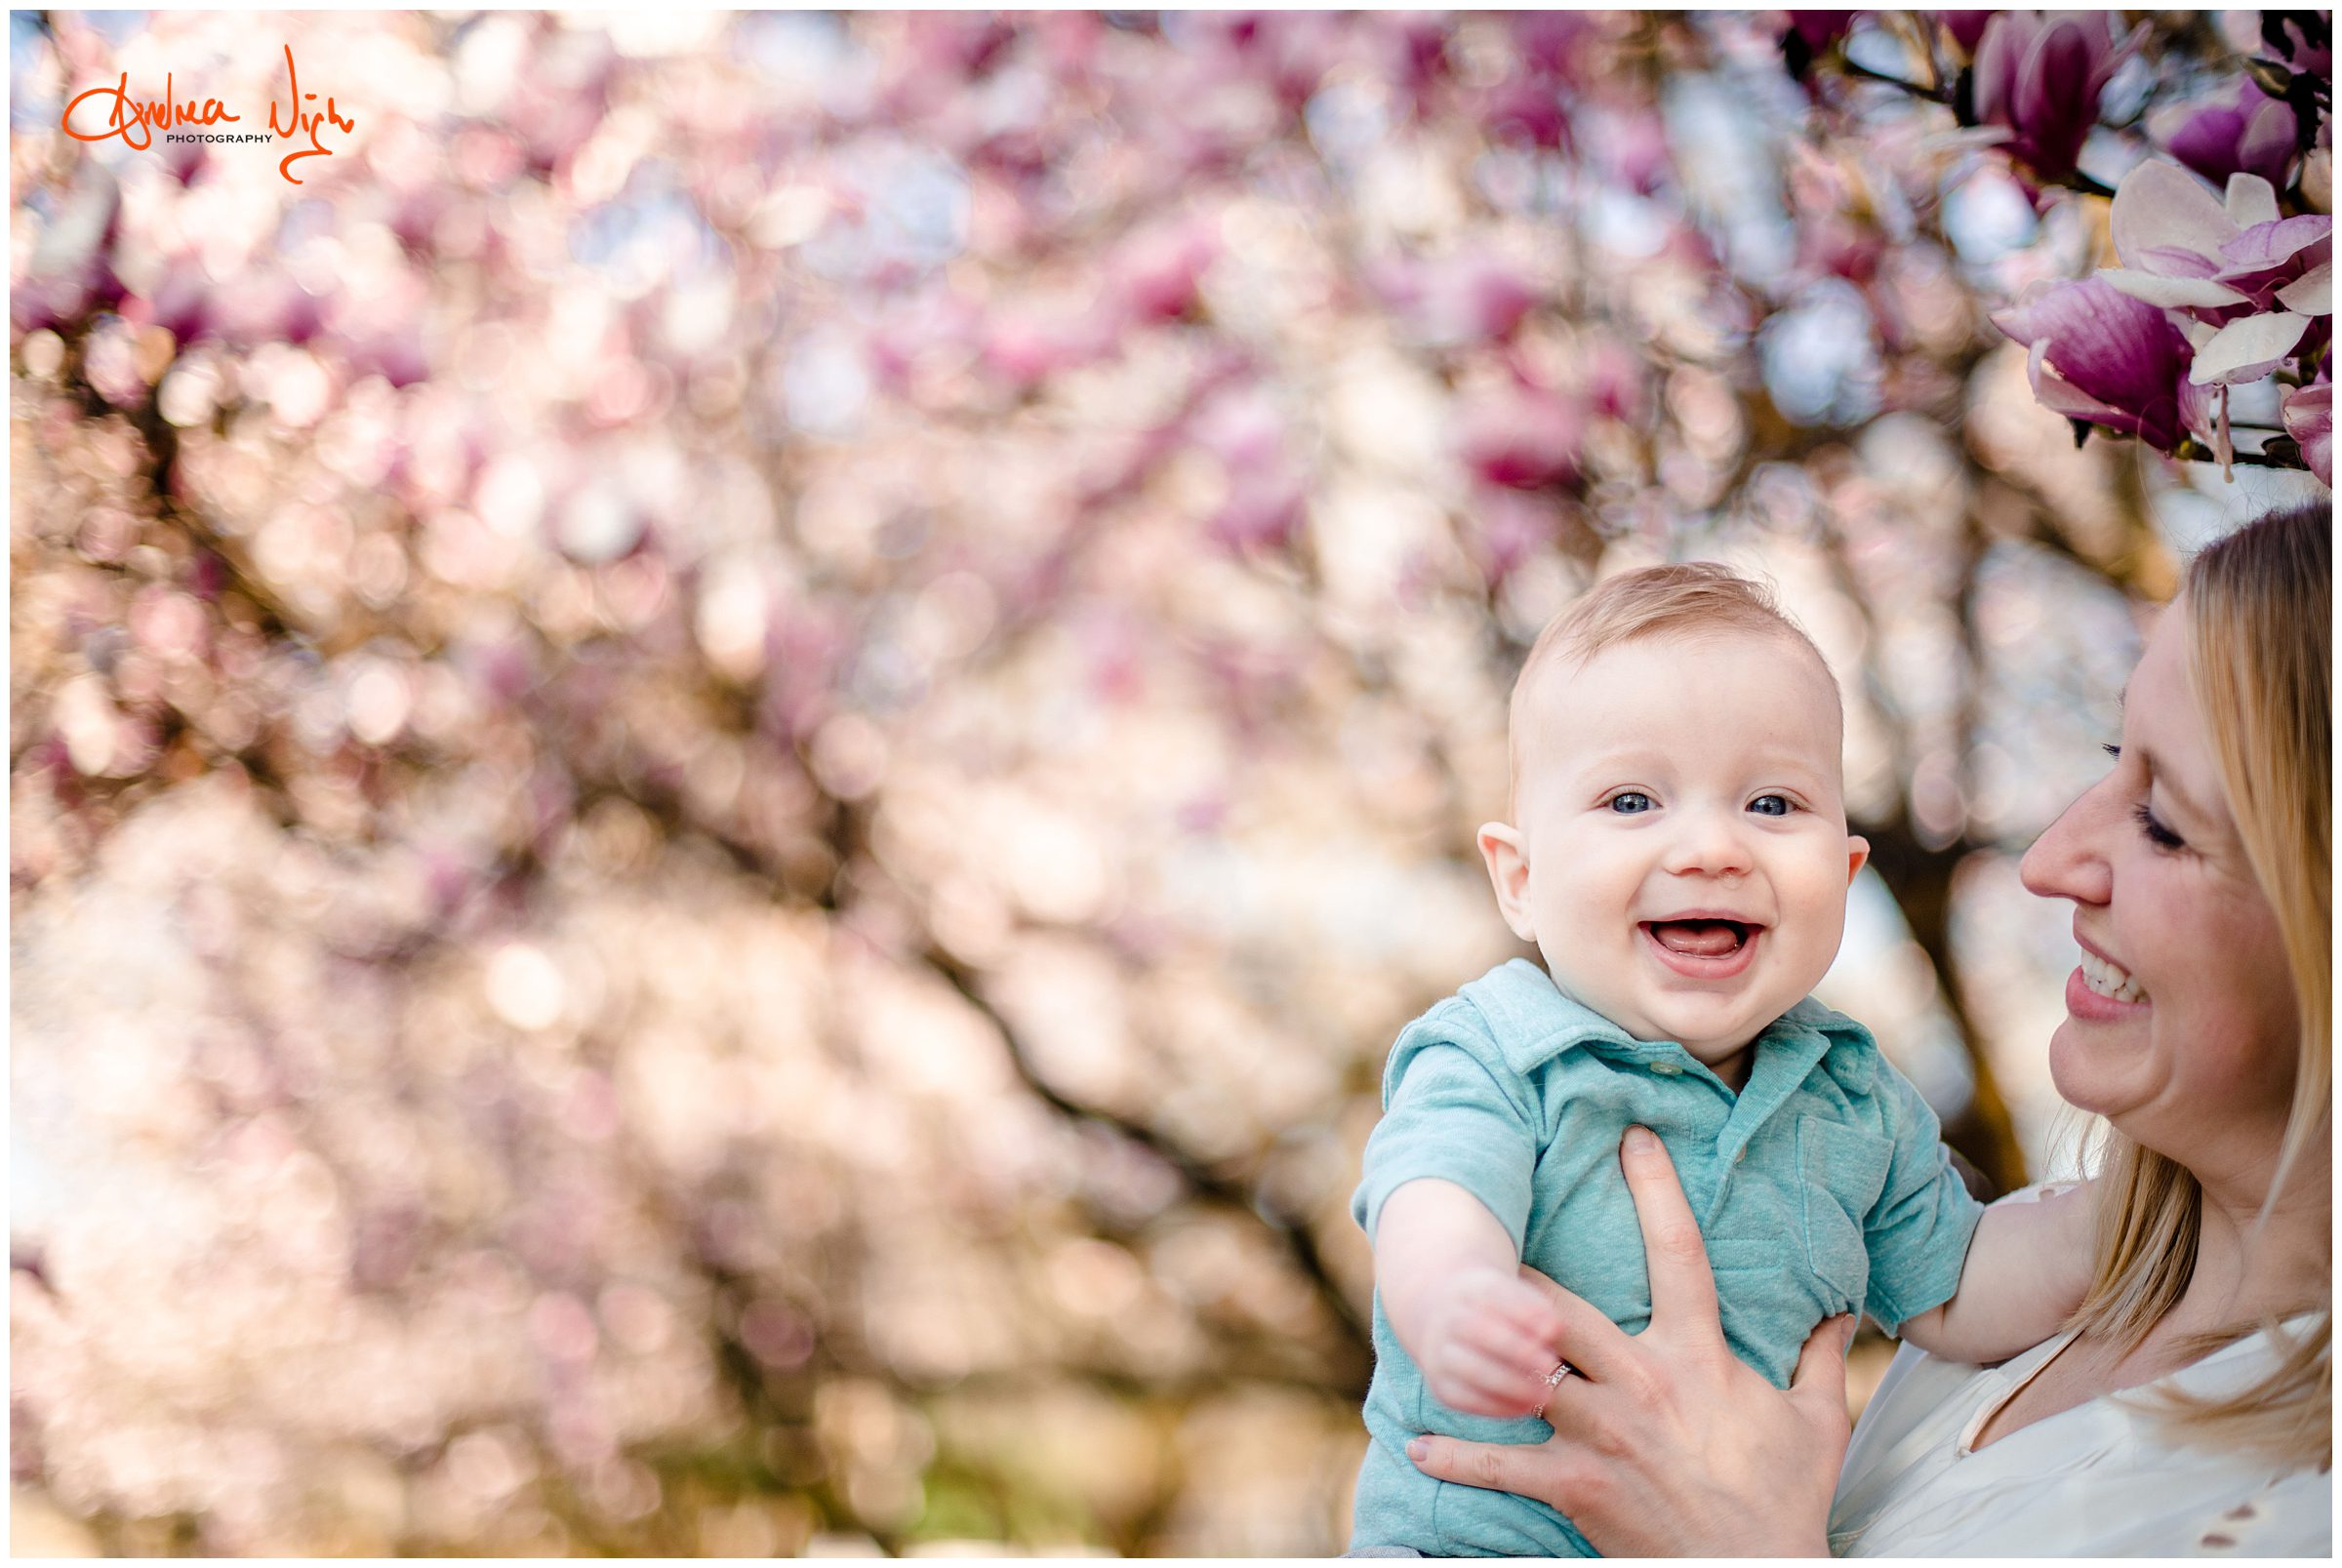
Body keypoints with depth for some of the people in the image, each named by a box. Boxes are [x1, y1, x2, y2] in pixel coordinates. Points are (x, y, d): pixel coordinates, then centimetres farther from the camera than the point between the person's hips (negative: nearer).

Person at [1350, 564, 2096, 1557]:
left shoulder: (1857, 1102, 6)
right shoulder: (1492, 1066, -12)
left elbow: (1957, 1299, 14)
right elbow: (1438, 1208, -31)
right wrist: (1458, 1301, -55)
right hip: (1485, 1538, -7)